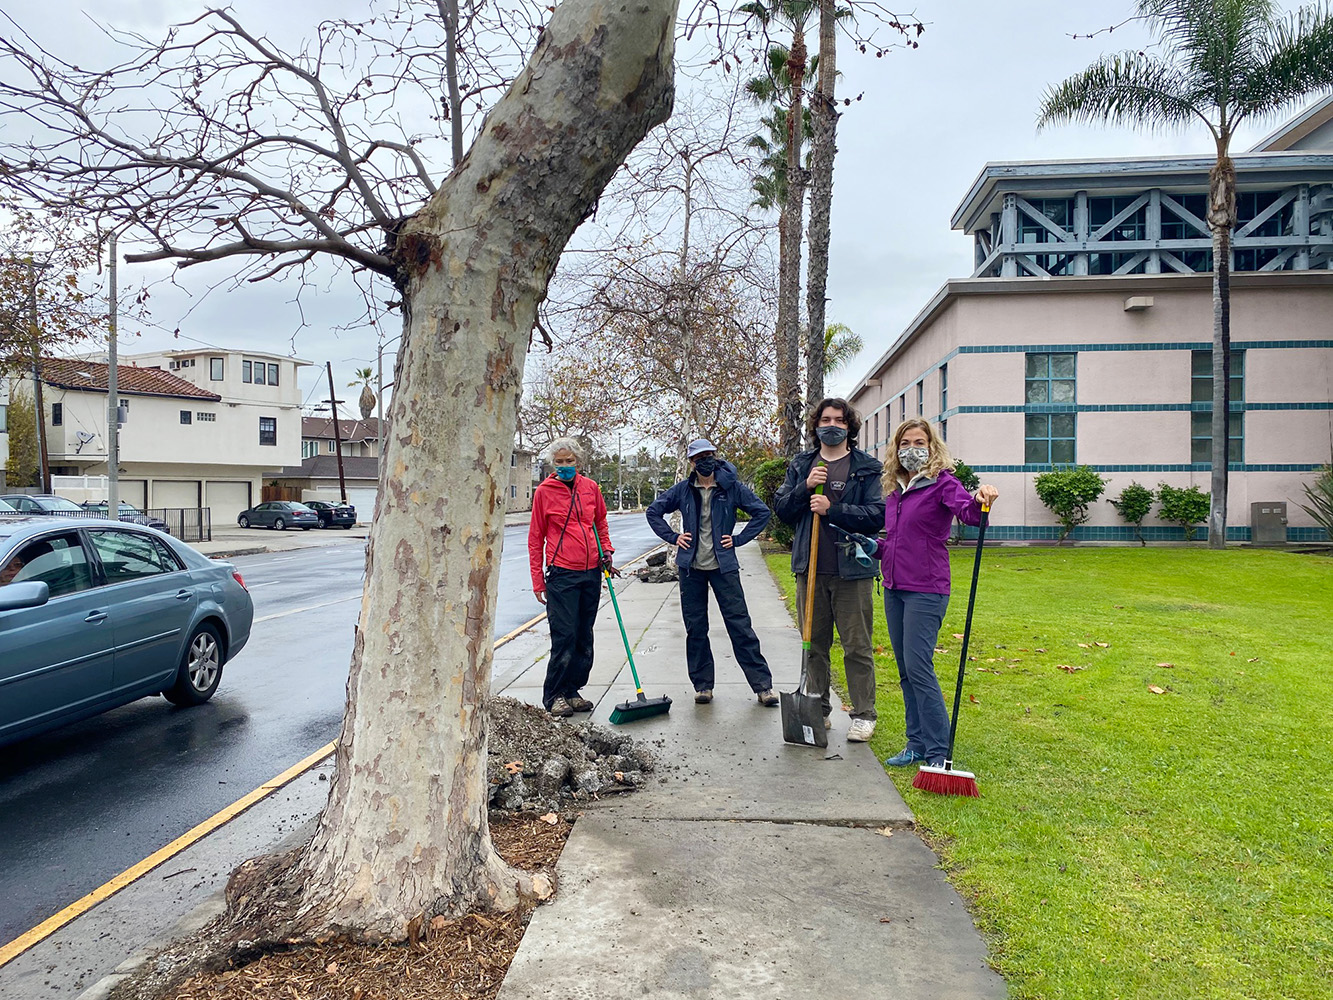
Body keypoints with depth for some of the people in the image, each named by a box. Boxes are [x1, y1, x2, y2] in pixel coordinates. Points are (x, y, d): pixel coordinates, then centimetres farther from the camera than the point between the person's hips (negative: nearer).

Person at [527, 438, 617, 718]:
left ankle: (572, 691, 21)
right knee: (564, 637, -5)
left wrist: (606, 551, 6)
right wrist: (538, 581, -2)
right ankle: (554, 696, 7)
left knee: (584, 639, 9)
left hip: (592, 572, 4)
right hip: (562, 574, -4)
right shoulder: (544, 491, -2)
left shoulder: (590, 487, 8)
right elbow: (535, 539, 1)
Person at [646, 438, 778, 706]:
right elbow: (653, 511, 13)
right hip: (691, 568, 2)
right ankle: (702, 685, 19)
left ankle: (762, 685, 5)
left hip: (723, 566, -2)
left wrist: (739, 539, -3)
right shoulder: (683, 490, 3)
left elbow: (762, 512, 2)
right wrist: (672, 537, 2)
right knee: (695, 629, 7)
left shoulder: (732, 487, -2)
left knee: (740, 625, -2)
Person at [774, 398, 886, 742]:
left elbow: (876, 515, -8)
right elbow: (781, 508, 8)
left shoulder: (867, 467, 1)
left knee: (857, 646, 1)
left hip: (851, 570, -4)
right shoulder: (800, 465, 12)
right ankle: (818, 709, 24)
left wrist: (832, 509, -18)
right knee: (814, 643, 12)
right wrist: (805, 487, -9)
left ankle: (863, 714, 12)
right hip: (810, 569, 4)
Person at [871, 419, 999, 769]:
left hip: (925, 589, -7)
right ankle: (917, 744, 21)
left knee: (918, 668, -11)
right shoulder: (895, 490, 13)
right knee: (905, 671, 11)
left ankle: (939, 751, -2)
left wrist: (980, 502, -48)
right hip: (894, 589, 8)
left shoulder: (942, 482, -7)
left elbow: (967, 510, -27)